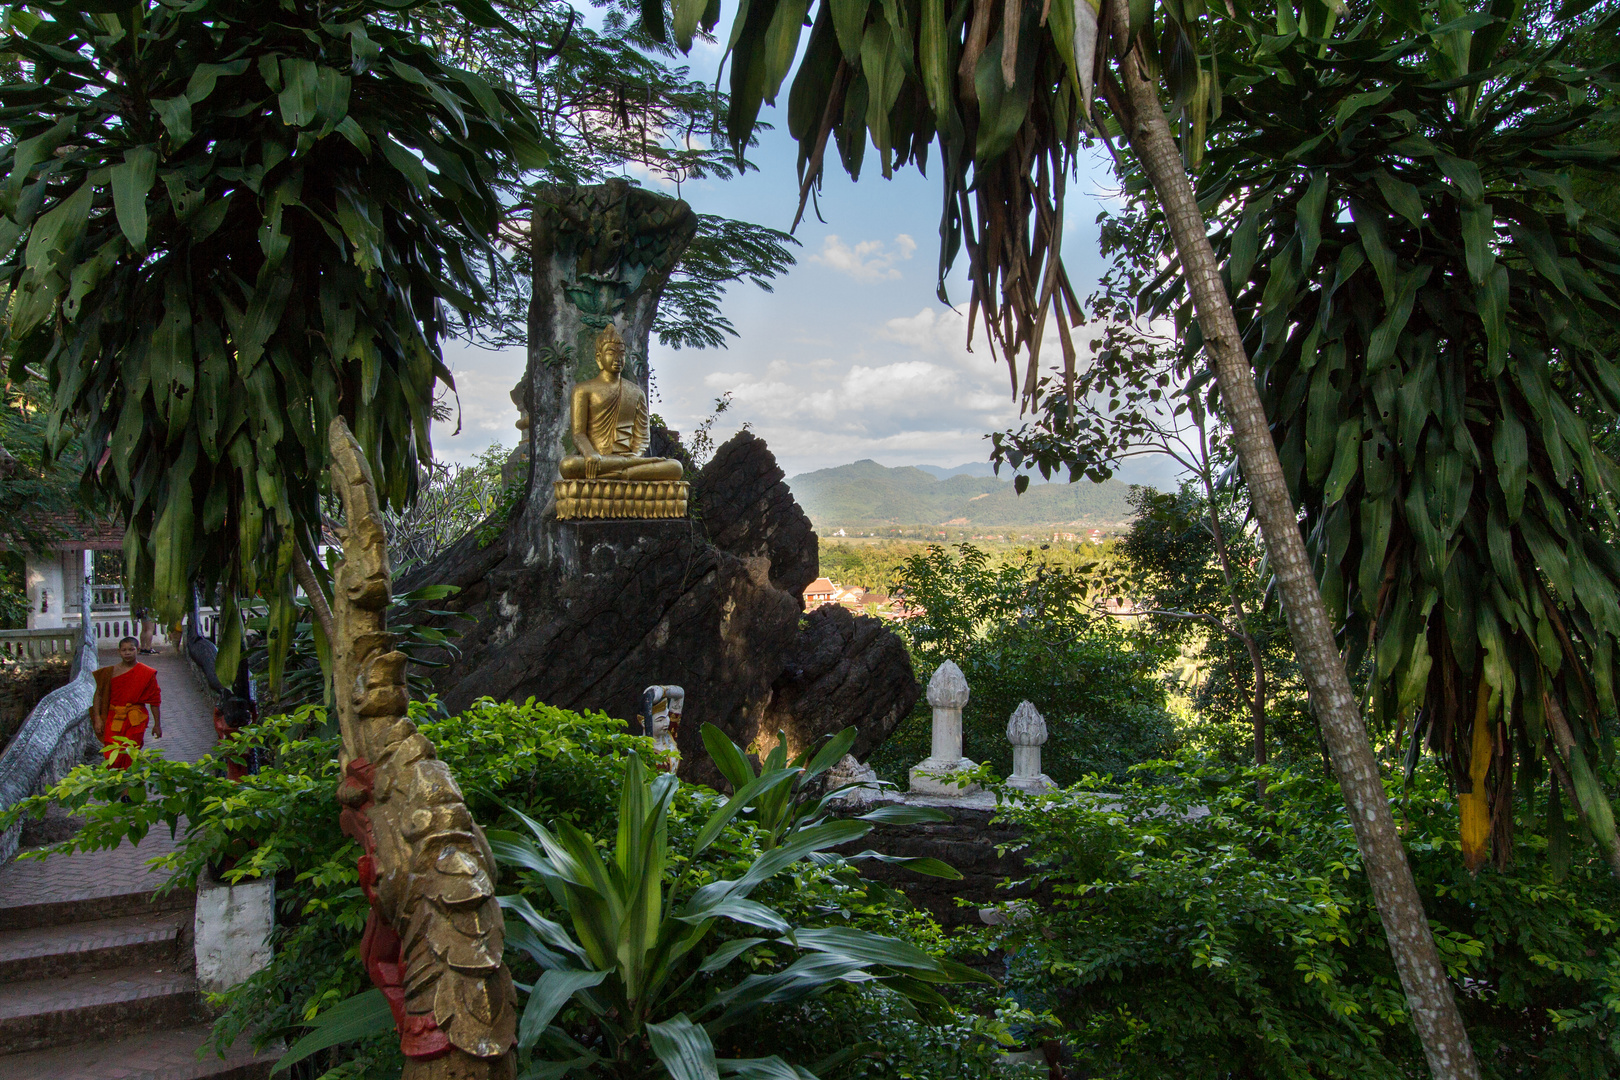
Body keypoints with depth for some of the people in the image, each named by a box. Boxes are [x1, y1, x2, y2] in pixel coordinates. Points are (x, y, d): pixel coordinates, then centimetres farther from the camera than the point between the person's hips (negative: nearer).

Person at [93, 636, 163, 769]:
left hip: (136, 721, -1)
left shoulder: (147, 674, 1)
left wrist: (157, 724, 5)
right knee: (111, 757, -5)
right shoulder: (110, 672, 4)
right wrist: (97, 718, -1)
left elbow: (154, 700, 4)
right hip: (113, 719, 1)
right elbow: (99, 695, 7)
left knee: (130, 758, -5)